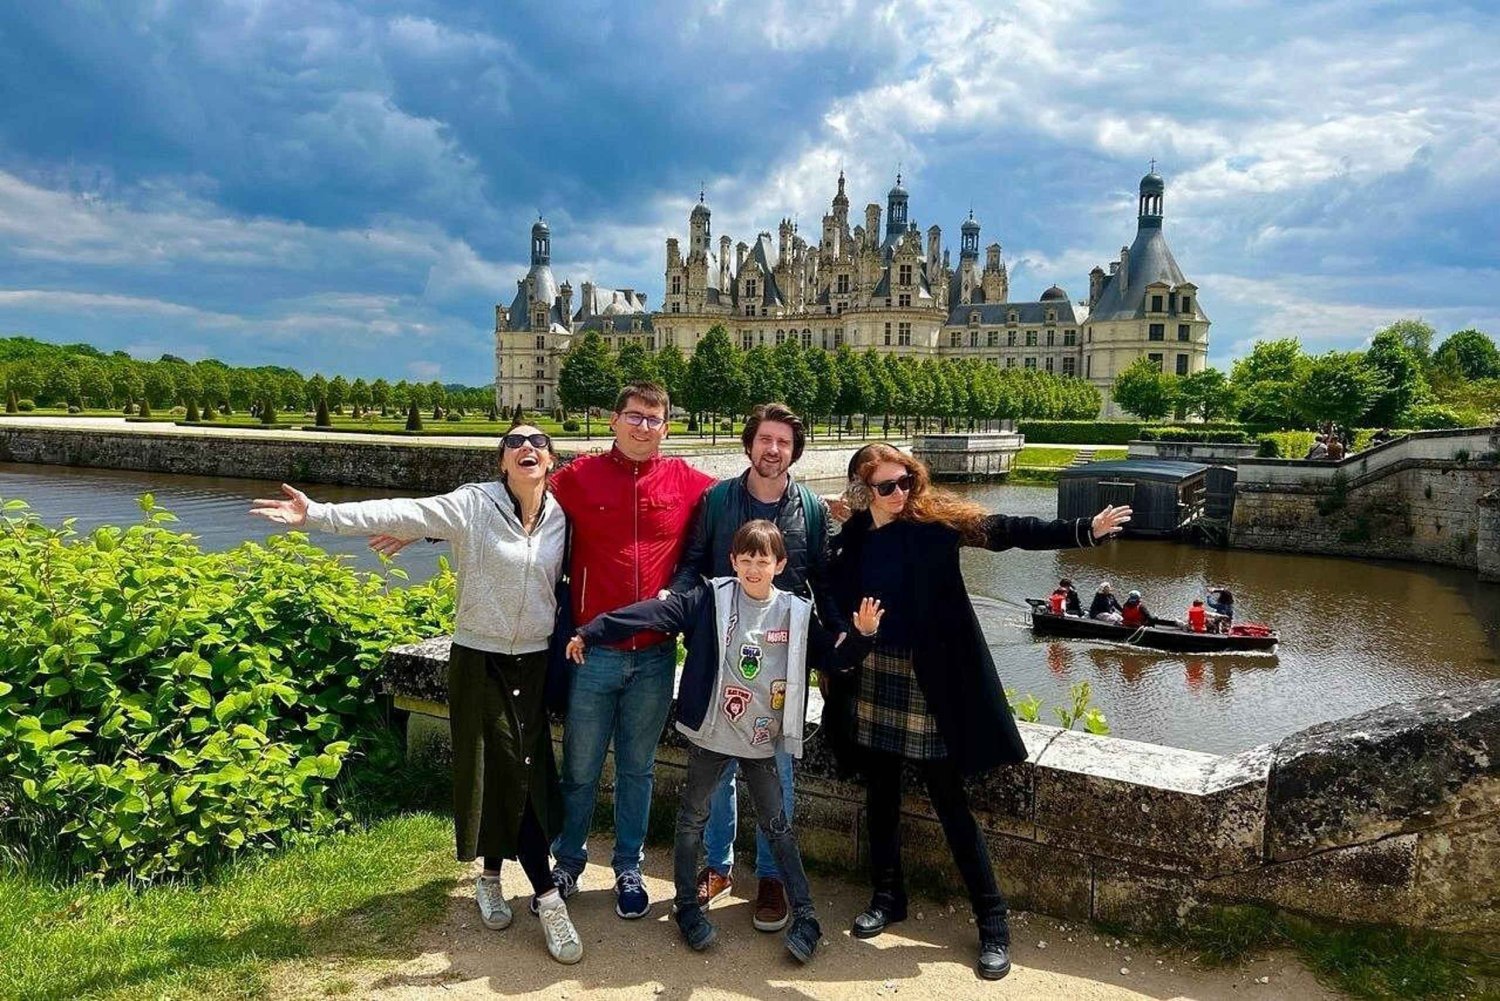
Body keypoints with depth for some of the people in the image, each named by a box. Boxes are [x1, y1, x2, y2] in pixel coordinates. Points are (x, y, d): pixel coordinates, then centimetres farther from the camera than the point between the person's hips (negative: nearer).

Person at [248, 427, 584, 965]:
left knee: (528, 773, 4)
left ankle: (492, 876, 25)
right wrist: (317, 514, -28)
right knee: (504, 770, -1)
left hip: (537, 664, 3)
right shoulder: (473, 504, -10)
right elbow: (398, 513, -19)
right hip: (479, 661, -3)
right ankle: (548, 897, 10)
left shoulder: (561, 517, 1)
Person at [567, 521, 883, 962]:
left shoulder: (797, 613, -2)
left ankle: (805, 917, 16)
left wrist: (863, 636, -12)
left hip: (762, 743, 1)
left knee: (778, 826, 8)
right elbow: (654, 612, -13)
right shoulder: (710, 599, -8)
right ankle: (687, 906, 26)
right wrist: (591, 632, -15)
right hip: (711, 736, -1)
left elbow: (832, 659, 6)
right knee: (692, 820, 10)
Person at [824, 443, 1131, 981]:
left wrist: (1086, 530, -21)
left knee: (950, 803, 1)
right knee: (880, 794, 15)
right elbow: (835, 609, 6)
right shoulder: (851, 539, 0)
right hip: (871, 679, 3)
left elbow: (1009, 531, -13)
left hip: (927, 680, -3)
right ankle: (887, 895, 34)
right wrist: (836, 680, 2)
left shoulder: (934, 521, -8)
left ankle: (992, 921, 12)